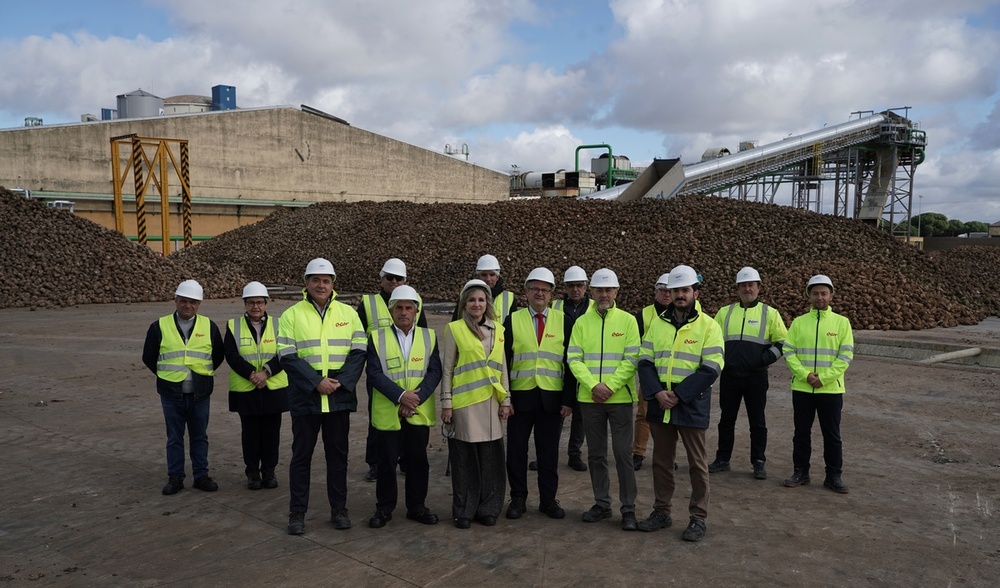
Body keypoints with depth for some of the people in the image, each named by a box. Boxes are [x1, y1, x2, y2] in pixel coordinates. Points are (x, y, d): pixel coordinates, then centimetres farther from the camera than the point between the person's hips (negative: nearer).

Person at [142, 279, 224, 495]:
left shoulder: (209, 326, 1)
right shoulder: (160, 326, -1)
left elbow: (219, 355, 13)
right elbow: (148, 357, 9)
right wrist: (165, 375, 9)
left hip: (200, 394, 1)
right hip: (171, 394, 0)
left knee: (200, 436, 9)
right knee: (174, 437, 8)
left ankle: (201, 475, 19)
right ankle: (175, 477, 18)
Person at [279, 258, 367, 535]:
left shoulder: (348, 312, 7)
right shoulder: (291, 315, 0)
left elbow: (359, 351, 1)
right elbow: (288, 356, -7)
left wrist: (341, 381, -12)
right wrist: (317, 382, -17)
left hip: (339, 397, 2)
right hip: (305, 397, -2)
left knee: (338, 454, 10)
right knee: (301, 455, 7)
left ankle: (339, 508, 23)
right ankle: (297, 512, 19)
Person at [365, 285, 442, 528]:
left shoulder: (429, 336, 4)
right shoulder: (377, 338, -1)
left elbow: (435, 371, -2)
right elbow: (375, 373, -9)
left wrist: (417, 397, -16)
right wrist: (401, 396, -20)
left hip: (419, 412, 2)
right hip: (387, 413, -1)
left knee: (418, 461, 10)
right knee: (386, 462, 8)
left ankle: (416, 506, 26)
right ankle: (384, 508, 24)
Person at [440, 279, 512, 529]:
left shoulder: (498, 330, 10)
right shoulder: (454, 329, -1)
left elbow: (502, 367, 13)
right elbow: (446, 369, -1)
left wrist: (506, 400, 8)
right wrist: (446, 402, -5)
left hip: (491, 403, 3)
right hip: (464, 402, -3)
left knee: (491, 458, 6)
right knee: (464, 459, 4)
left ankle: (488, 509, 20)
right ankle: (463, 511, 18)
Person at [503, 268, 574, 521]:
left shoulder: (563, 321, 3)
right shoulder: (512, 321, 2)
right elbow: (503, 361, 3)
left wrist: (568, 399, -3)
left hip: (552, 398, 0)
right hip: (520, 396, 0)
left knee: (549, 451, 9)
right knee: (516, 450, 8)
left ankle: (548, 499, 23)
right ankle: (518, 498, 22)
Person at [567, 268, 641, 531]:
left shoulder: (628, 320, -1)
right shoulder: (581, 322, 5)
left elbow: (632, 359, -7)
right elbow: (574, 359, -1)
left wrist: (610, 386, -15)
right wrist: (593, 385, -14)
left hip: (620, 398, -2)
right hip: (590, 398, 3)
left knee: (623, 453, 0)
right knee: (596, 454, 11)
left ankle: (628, 509, 11)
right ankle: (602, 504, 24)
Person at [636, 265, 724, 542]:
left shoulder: (708, 325, -4)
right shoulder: (657, 323, 8)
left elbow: (711, 368, -11)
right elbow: (645, 361, 4)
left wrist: (679, 395, -16)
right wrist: (657, 392, -12)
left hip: (692, 404, -4)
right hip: (659, 403, 4)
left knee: (697, 463, 5)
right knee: (661, 460, 13)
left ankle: (698, 518, 18)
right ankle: (661, 511, 27)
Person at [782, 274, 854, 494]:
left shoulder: (841, 322, 1)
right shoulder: (798, 322, 6)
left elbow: (845, 356, -5)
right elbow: (788, 352, 0)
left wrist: (824, 378, -13)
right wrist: (805, 375, -14)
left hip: (831, 389, -1)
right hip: (801, 388, 2)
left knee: (832, 435, 6)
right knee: (801, 432, 10)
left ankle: (834, 476, 18)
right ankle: (801, 472, 21)